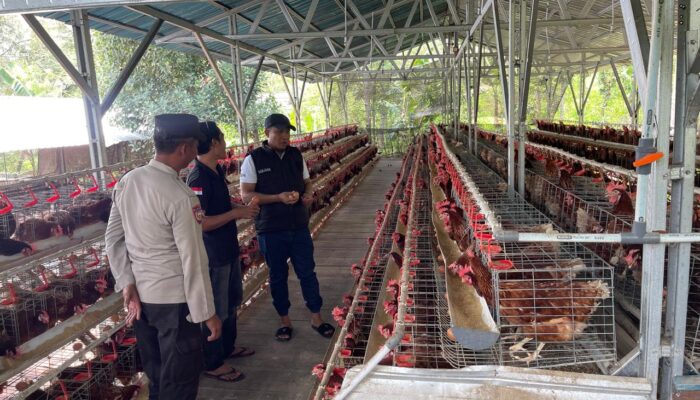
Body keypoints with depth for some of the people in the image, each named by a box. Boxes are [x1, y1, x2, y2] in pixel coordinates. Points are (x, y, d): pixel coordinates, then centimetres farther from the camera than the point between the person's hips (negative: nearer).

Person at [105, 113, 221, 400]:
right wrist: (207, 313, -12)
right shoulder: (181, 197, -22)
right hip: (173, 299, -7)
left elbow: (113, 238, 4)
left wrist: (127, 283, 4)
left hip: (139, 295, 8)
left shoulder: (126, 182, 1)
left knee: (156, 375, 24)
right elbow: (193, 260, -19)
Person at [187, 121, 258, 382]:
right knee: (215, 310, 6)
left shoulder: (217, 171, 6)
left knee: (231, 302, 23)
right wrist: (236, 213, -25)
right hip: (213, 256, -9)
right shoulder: (198, 178, -23)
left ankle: (228, 347, 42)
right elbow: (199, 222, -28)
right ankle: (212, 363, 23)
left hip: (228, 250, 9)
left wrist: (243, 209, 3)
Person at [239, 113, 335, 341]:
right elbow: (246, 195, -12)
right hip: (271, 230, -3)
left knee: (307, 272, 9)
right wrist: (278, 197, -23)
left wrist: (308, 194, -11)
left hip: (299, 227, 3)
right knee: (278, 276, 11)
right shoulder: (253, 160, -8)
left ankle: (316, 318, 24)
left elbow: (306, 182, 13)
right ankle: (285, 321, 28)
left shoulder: (296, 155, 4)